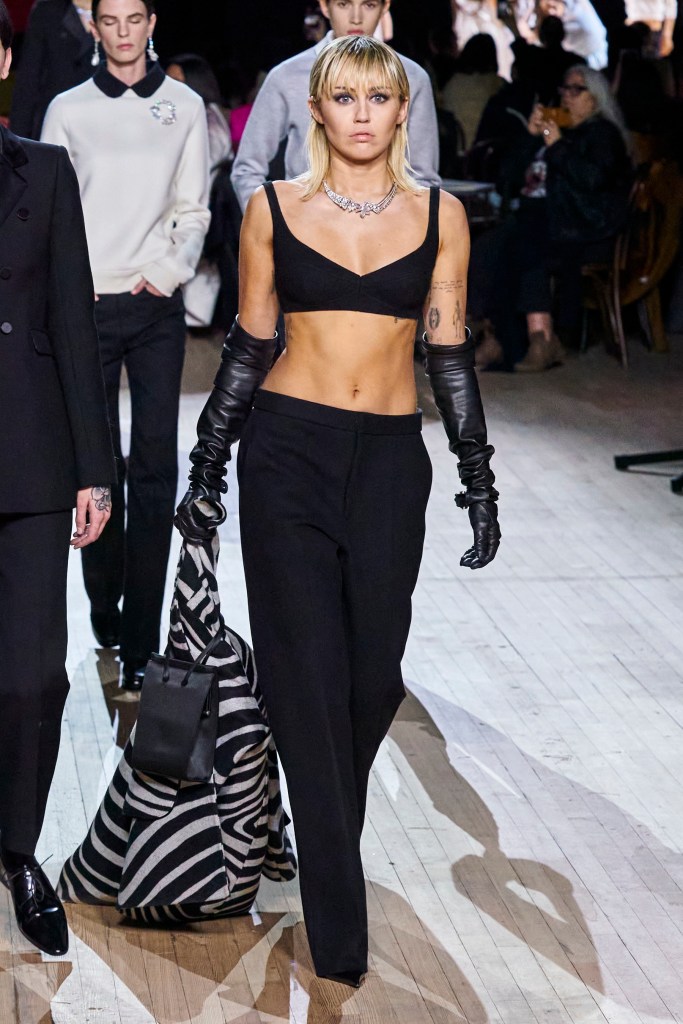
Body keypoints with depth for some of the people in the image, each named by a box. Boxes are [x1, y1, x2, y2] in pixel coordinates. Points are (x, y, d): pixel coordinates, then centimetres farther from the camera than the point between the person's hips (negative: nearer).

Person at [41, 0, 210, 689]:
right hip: (86, 303, 0)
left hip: (157, 304, 0)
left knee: (155, 469, -4)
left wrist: (169, 270, -7)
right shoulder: (69, 110, 7)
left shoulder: (184, 107, 9)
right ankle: (105, 611, 18)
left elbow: (192, 211, 10)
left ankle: (140, 640, -2)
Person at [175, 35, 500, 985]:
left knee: (375, 673, 2)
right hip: (288, 449, -1)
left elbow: (450, 354, 8)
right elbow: (248, 345, 7)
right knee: (310, 673, -3)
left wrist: (480, 481, 6)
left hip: (391, 456, 1)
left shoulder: (439, 213, 6)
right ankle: (339, 932, 5)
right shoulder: (274, 206, 3)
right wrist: (206, 469, 5)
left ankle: (328, 828, 34)